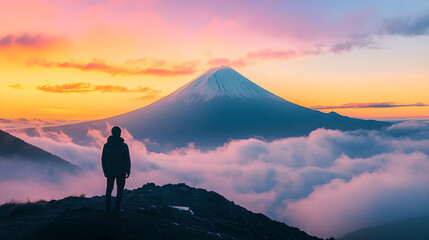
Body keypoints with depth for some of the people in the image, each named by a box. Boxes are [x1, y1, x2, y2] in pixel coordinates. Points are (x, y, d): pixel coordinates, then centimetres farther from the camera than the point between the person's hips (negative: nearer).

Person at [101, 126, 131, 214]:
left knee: (109, 189, 13)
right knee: (120, 189, 9)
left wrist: (105, 171, 13)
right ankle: (117, 208, 8)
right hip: (121, 172, -2)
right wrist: (128, 171, 1)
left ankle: (108, 209, 13)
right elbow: (127, 160, -9)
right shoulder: (124, 146, -10)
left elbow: (103, 159, 3)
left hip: (110, 172, 2)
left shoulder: (106, 145, -2)